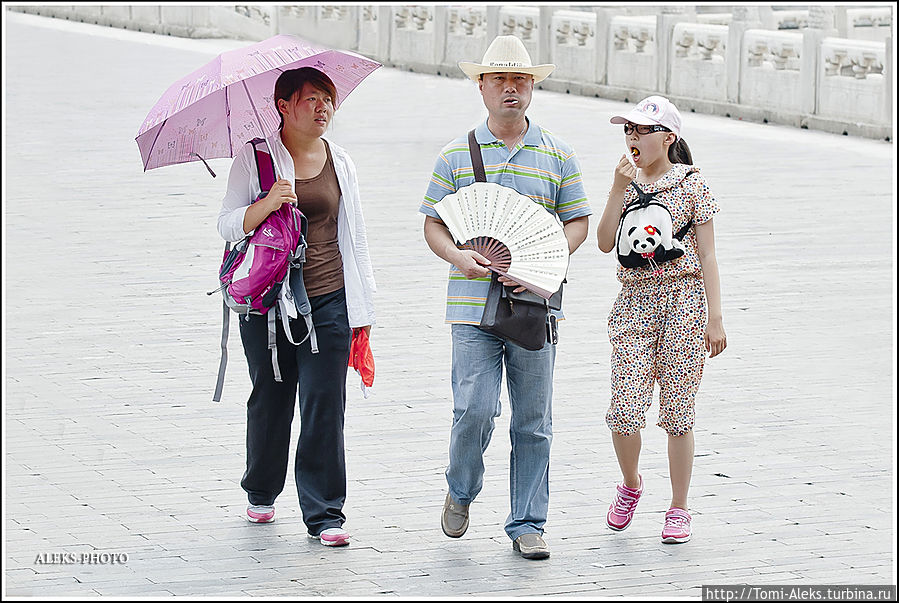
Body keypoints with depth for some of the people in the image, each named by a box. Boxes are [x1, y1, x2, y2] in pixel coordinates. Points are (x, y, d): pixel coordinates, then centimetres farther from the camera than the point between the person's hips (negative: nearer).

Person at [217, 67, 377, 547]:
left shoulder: (339, 163, 10)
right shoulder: (255, 158, 1)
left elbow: (353, 238, 13)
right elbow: (227, 225, -1)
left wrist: (363, 308, 11)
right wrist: (265, 205, -21)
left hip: (328, 298, 1)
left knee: (324, 406, -5)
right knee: (269, 400, 8)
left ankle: (325, 513, -1)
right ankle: (261, 493, 30)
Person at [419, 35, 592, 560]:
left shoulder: (557, 155, 8)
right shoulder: (457, 154, 7)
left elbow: (577, 221, 9)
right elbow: (433, 222, 8)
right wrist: (457, 255, -13)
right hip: (473, 305, -1)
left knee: (533, 423, 3)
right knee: (475, 411, -12)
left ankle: (527, 525, 13)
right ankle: (461, 491, 16)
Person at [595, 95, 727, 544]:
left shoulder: (691, 185, 0)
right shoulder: (626, 183, 11)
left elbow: (707, 256, 0)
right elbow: (605, 242, 1)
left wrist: (715, 319, -5)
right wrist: (619, 190, -8)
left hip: (683, 300, -3)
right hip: (634, 303, 3)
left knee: (677, 413, 0)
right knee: (625, 412, -7)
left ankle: (679, 510, 12)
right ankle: (630, 484, 21)